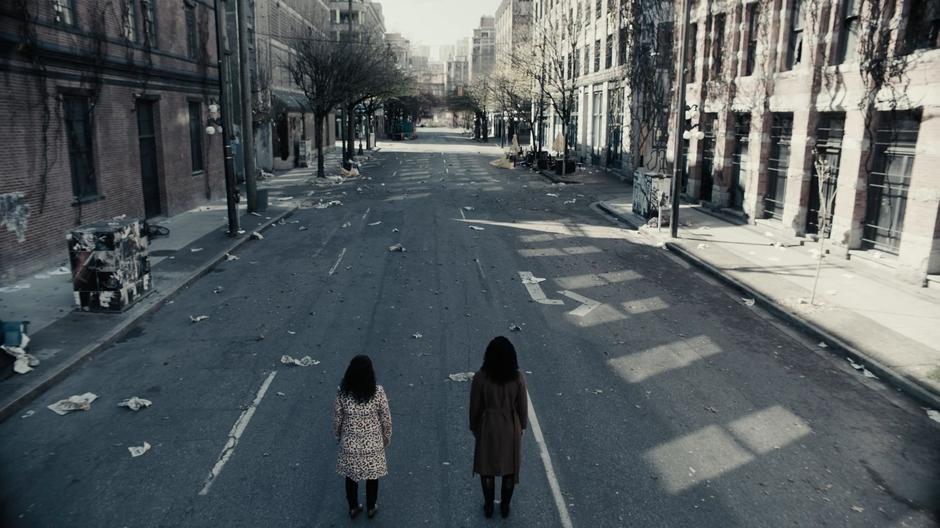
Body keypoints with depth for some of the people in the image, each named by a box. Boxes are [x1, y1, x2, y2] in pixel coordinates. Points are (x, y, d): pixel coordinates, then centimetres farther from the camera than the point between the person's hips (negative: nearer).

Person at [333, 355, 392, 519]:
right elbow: (386, 419, -11)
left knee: (351, 476, 24)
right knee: (372, 477, 22)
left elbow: (337, 420, -7)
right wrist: (386, 438, 7)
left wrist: (338, 437, 12)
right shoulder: (377, 392, -22)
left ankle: (353, 508, 41)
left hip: (350, 443, 1)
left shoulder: (342, 393, -19)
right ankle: (371, 508, 40)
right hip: (373, 443, -1)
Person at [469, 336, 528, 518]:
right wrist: (522, 426, 12)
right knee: (510, 468, 20)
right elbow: (522, 406, -6)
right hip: (510, 427, 1)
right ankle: (505, 506, 35)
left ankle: (488, 506, 34)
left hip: (488, 426, -1)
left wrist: (474, 427, 7)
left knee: (487, 467, 19)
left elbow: (475, 407, -10)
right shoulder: (518, 378, -18)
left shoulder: (480, 377, -21)